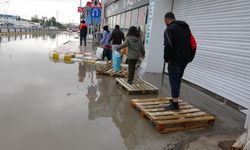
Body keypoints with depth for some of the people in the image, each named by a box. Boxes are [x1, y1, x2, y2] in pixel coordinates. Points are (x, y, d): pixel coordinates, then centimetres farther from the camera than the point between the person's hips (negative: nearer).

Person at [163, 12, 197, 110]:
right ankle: (174, 99, 31)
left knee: (174, 81, -2)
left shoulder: (169, 29, -8)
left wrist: (167, 58, -10)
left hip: (175, 59, -8)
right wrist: (190, 57, 18)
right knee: (178, 80, 20)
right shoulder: (186, 27, 18)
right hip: (185, 59, 8)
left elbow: (168, 46, -22)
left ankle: (175, 104, 2)